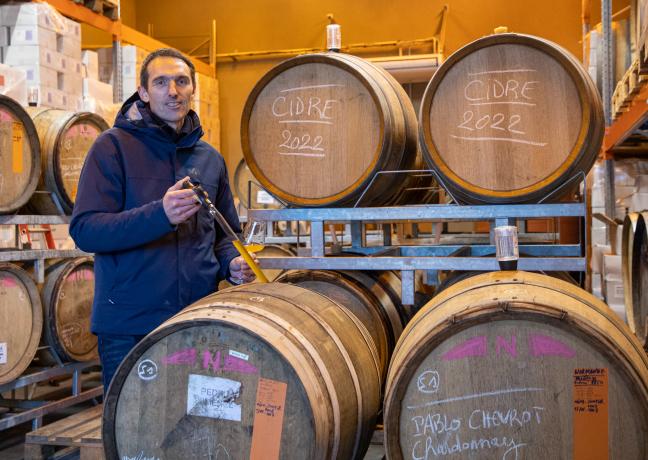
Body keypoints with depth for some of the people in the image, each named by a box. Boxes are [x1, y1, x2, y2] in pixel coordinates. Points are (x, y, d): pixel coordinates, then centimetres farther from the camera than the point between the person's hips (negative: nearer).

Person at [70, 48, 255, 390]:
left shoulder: (210, 159, 13)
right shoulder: (114, 146, -3)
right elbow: (84, 230, -12)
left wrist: (232, 263, -1)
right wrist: (160, 215, -26)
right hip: (129, 327, -4)